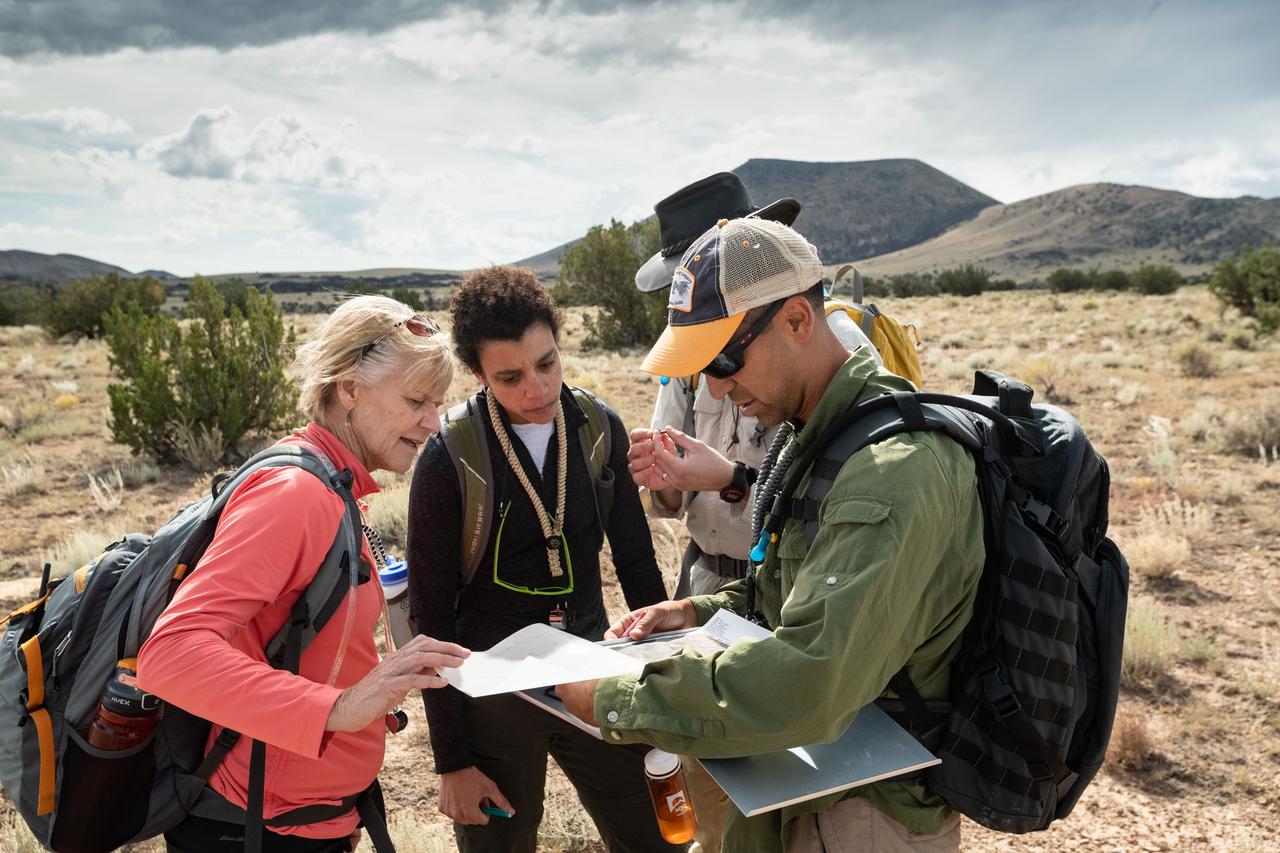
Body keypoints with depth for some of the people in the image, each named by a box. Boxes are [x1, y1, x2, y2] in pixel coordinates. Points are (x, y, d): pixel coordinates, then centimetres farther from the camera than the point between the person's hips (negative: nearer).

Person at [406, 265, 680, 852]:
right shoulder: (448, 460, -15)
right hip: (493, 696, -3)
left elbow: (637, 560, 6)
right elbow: (432, 620, -9)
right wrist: (452, 762, -6)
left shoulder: (600, 429, -5)